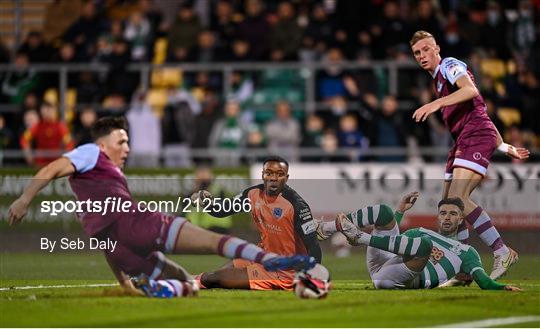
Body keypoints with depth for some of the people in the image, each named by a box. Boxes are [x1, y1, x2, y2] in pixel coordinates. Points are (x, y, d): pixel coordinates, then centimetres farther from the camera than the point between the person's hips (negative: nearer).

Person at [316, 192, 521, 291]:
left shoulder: (466, 252, 21)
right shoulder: (421, 232, 35)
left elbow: (484, 281, 7)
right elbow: (391, 236, 34)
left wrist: (503, 288, -14)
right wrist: (401, 211, 33)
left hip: (402, 281, -4)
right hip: (381, 265, 4)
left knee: (424, 244, -31)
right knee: (384, 212, -5)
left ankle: (361, 237, -25)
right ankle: (324, 228, -15)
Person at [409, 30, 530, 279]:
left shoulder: (449, 65, 1)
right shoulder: (439, 80, 28)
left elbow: (471, 90, -21)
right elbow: (479, 113, 30)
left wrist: (436, 103, -31)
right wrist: (503, 146, 29)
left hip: (477, 136, -10)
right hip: (464, 141, 10)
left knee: (457, 198, -24)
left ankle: (502, 253, -24)